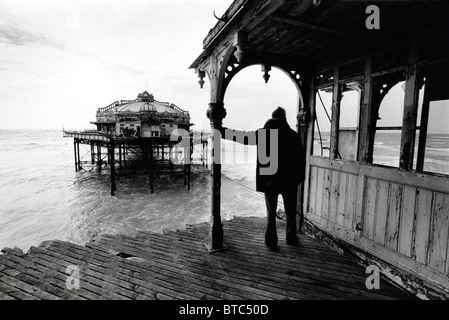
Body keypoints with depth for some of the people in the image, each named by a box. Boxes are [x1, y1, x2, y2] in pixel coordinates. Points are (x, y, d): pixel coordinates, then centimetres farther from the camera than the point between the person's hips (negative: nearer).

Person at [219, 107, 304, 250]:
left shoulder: (262, 133, -3)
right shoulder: (293, 135, -4)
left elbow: (241, 136, 1)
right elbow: (299, 158, -3)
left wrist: (221, 130, 11)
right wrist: (299, 177, 5)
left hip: (269, 180, 0)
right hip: (290, 180, 0)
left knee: (271, 213, 13)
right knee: (290, 212, 17)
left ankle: (271, 241, 15)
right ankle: (291, 238, 29)